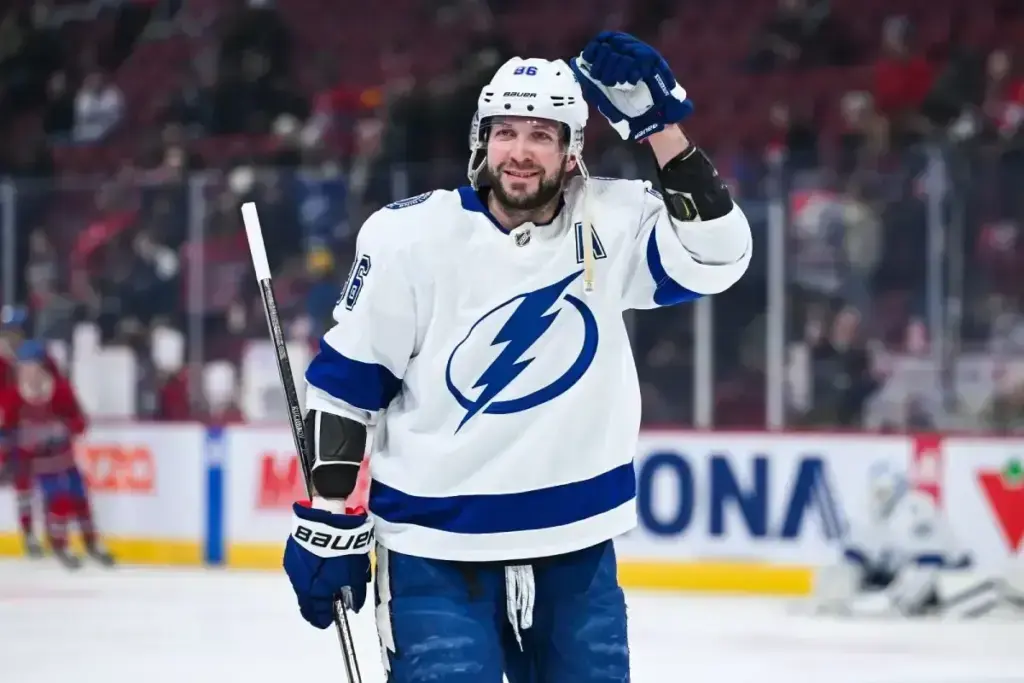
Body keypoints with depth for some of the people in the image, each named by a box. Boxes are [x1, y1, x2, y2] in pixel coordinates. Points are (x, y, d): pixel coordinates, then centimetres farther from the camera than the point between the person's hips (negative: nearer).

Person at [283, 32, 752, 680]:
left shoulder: (608, 224, -3)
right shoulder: (411, 237, -9)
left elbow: (715, 256, -14)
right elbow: (346, 378, -2)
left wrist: (661, 127, -21)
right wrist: (330, 516, -2)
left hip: (575, 542, 3)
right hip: (435, 545, -3)